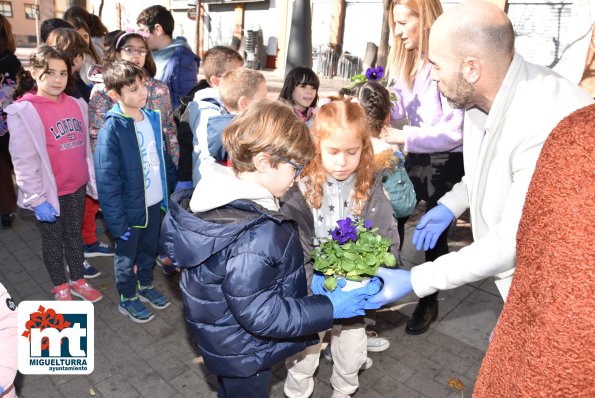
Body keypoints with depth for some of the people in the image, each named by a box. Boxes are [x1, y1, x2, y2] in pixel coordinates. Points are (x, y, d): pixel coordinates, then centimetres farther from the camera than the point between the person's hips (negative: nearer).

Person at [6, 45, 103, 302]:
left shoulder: (77, 105, 3)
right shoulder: (23, 112, -14)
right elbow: (24, 162, -15)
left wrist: (93, 180, 10)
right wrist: (37, 198, -16)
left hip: (77, 186, 5)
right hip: (50, 192, -4)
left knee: (75, 234, 19)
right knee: (53, 239, 13)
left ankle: (78, 281, 37)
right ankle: (61, 288, 31)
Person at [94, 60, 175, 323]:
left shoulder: (152, 118, -2)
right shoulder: (112, 129, -21)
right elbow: (107, 180, -20)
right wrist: (117, 221, -19)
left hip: (155, 202, 6)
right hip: (131, 207, -5)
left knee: (149, 249, 24)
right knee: (127, 255, 16)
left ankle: (145, 285, 47)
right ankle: (127, 298, 38)